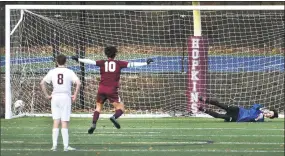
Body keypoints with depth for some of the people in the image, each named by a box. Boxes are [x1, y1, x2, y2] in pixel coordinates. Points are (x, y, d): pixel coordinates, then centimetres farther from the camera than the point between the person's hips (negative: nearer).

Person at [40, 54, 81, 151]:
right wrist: (75, 95, -5)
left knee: (56, 122, 5)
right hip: (66, 97, -2)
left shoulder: (52, 72, 4)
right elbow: (78, 83, -13)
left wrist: (46, 95, 3)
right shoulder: (69, 72, -2)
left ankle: (54, 145, 1)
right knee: (65, 123, -1)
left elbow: (42, 83, -2)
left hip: (55, 97, 2)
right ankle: (66, 146, -2)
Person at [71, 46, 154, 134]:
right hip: (112, 90, -2)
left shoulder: (102, 63, 6)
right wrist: (146, 63, 4)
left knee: (98, 107, 16)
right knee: (121, 108, 5)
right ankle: (114, 117, -27)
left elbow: (90, 61, 1)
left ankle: (93, 125, -1)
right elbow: (132, 64, 0)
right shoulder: (118, 63, 2)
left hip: (101, 89, 2)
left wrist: (78, 60, 10)